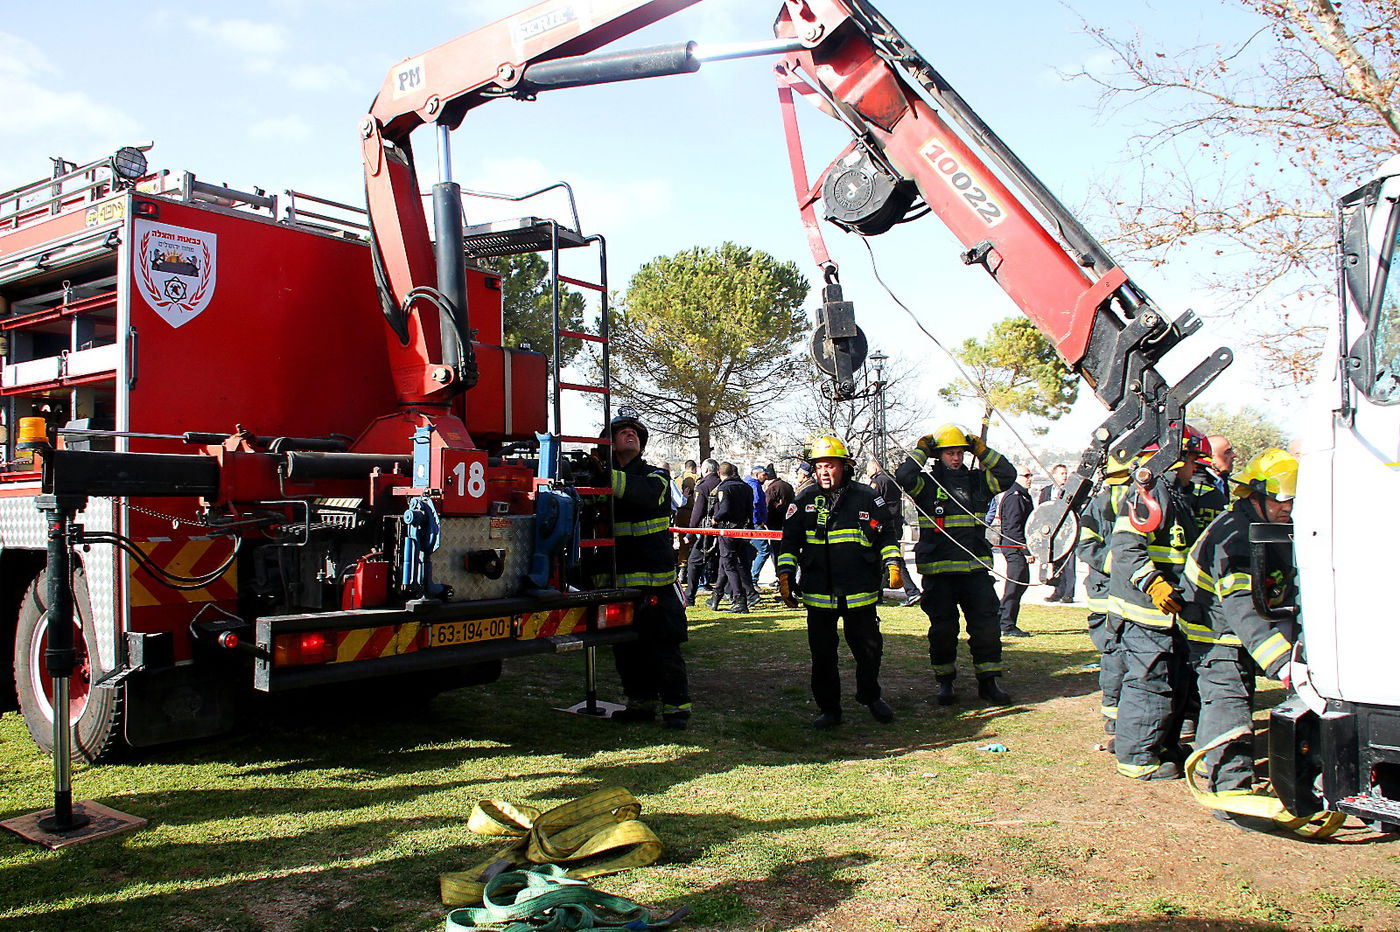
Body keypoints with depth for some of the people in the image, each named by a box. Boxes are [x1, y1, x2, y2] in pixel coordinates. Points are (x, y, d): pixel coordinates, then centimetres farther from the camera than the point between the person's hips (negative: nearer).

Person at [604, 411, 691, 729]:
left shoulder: (656, 476, 3)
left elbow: (646, 493, -22)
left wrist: (607, 476, -35)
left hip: (657, 580, -3)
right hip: (619, 580, 4)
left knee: (664, 645, -2)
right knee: (626, 647, 11)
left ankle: (676, 705, 7)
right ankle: (640, 702, 24)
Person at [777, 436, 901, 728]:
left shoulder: (867, 497, 3)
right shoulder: (805, 500, 5)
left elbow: (887, 534, 11)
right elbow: (789, 541, 8)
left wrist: (892, 564, 0)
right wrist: (785, 574, 1)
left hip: (860, 591, 0)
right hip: (818, 593, 0)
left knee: (869, 648, 9)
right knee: (823, 654, 6)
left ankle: (870, 696, 33)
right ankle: (828, 708, 20)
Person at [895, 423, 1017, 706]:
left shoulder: (977, 481, 11)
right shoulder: (927, 483, 2)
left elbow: (1007, 474, 4)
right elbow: (903, 476, -15)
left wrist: (981, 450, 2)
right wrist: (922, 449, -5)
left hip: (976, 566, 3)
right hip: (938, 569, -2)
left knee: (986, 624, 1)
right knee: (943, 628, 6)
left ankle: (988, 681, 13)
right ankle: (944, 681, 18)